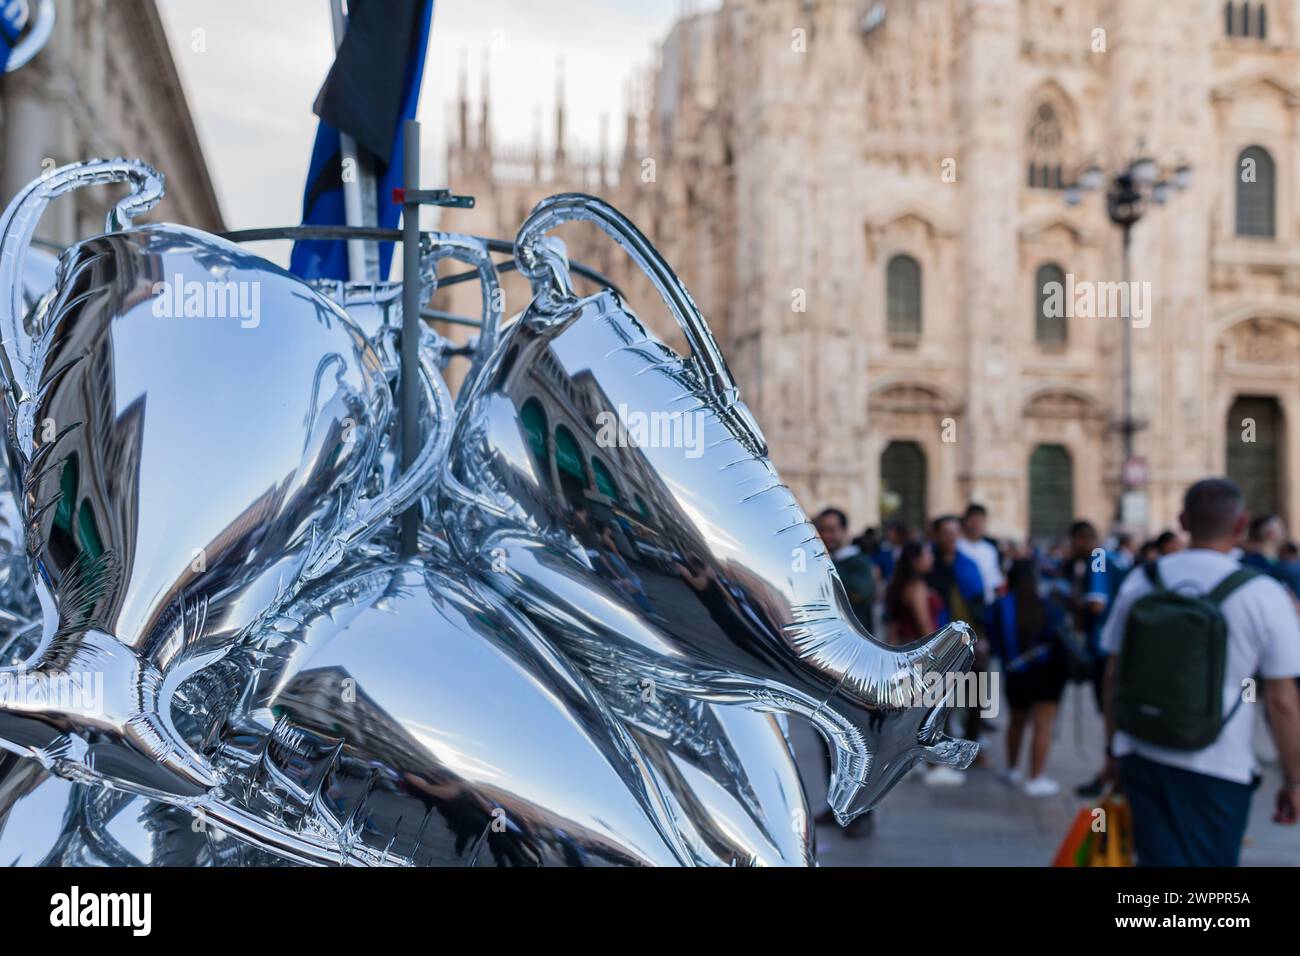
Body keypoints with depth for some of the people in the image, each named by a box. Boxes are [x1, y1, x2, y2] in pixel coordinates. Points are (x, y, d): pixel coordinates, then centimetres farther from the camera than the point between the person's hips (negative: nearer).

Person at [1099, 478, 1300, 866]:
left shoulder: (1139, 583, 1)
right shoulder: (1263, 594, -11)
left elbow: (1114, 677, 8)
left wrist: (1114, 747, 21)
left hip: (1141, 758, 3)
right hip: (1217, 770, -3)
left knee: (1156, 857, 11)